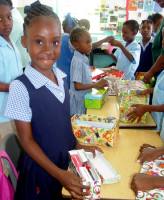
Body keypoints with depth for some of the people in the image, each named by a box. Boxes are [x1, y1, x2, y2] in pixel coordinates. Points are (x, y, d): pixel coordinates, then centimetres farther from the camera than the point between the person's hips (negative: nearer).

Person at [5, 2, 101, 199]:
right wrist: (58, 174, -18)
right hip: (41, 168, -5)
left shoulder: (61, 77, -5)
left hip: (68, 161, 6)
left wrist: (77, 145, 8)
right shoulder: (21, 87, -23)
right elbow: (26, 140, -17)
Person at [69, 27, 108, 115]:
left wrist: (97, 83, 2)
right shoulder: (77, 61, -21)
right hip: (79, 101, -8)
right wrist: (96, 85, -20)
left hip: (85, 98, 8)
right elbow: (77, 86, -23)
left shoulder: (84, 59, 4)